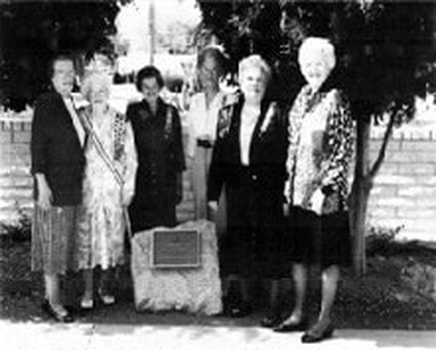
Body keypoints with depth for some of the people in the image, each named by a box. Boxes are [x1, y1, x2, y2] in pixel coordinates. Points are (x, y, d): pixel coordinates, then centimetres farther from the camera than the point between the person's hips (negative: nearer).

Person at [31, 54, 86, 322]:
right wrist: (41, 184, -16)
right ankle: (53, 301, 4)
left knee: (64, 241, 9)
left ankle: (52, 296, 17)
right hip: (53, 184, -7)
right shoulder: (45, 104, -7)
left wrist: (79, 178, 14)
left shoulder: (73, 106, 12)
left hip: (73, 185, 7)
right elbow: (37, 146, -11)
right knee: (52, 241, -2)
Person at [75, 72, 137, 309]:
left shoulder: (121, 122, 6)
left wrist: (128, 188, 1)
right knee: (86, 237, -3)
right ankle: (88, 291, 4)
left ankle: (106, 286, 15)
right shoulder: (79, 121, 5)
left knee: (113, 237, 1)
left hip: (114, 187, 1)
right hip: (87, 187, 0)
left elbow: (131, 157, 7)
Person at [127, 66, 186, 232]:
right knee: (140, 227, -3)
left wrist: (179, 181, 8)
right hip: (140, 180, -1)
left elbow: (178, 148, 11)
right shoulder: (133, 111, 6)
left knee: (166, 224, -2)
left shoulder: (170, 112, 9)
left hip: (166, 178, 1)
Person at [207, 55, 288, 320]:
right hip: (237, 189, 4)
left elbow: (284, 158, -5)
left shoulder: (275, 115, -2)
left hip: (267, 191, -3)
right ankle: (243, 299, 23)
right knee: (238, 244, 9)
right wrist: (213, 193, 5)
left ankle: (274, 304, 10)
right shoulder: (228, 114, 8)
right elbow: (219, 156, 8)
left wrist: (284, 193, -13)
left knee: (269, 245, 0)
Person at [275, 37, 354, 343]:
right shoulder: (303, 97, 10)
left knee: (328, 258, 3)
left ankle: (325, 320, 12)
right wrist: (290, 179, 11)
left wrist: (327, 187, -17)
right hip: (300, 188, 7)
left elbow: (344, 149, -13)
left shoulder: (335, 101, -10)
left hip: (325, 190, -7)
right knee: (299, 254, 13)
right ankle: (299, 314, 25)